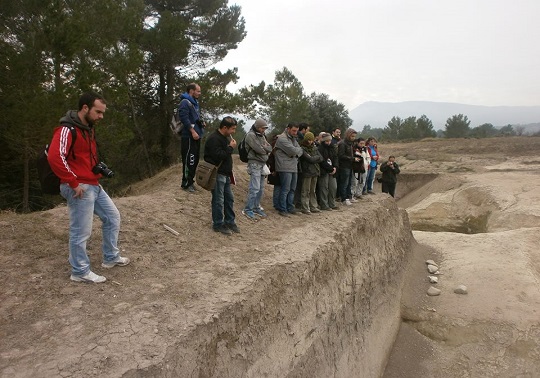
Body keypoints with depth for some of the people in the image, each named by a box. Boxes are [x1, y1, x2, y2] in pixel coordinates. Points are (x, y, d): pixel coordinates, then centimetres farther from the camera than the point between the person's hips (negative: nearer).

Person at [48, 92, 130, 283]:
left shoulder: (88, 129, 14)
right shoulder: (68, 130, -17)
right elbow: (55, 158, -28)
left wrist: (99, 167, 11)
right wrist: (73, 183, -23)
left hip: (94, 186, 10)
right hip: (79, 188, -10)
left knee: (112, 217, 17)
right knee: (81, 232, -1)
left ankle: (111, 258, 29)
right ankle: (80, 272, 15)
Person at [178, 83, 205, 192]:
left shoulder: (194, 102, 20)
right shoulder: (185, 102, -11)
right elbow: (184, 118, -21)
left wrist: (201, 122, 10)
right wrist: (193, 131, -24)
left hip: (196, 136, 10)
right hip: (189, 136, -10)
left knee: (195, 159, 13)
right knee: (189, 160, -8)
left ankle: (190, 180, 23)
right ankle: (186, 183, -1)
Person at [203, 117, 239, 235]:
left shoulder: (225, 138, 14)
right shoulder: (214, 139, -17)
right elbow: (218, 156, -27)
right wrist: (231, 147, -18)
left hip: (225, 174, 10)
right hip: (217, 174, -10)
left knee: (229, 199, 14)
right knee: (218, 201, -1)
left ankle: (230, 222, 25)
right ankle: (218, 224, 10)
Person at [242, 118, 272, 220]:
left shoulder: (261, 135, 19)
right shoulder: (251, 135, -9)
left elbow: (270, 148, 11)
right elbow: (259, 149, -18)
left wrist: (263, 147, -7)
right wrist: (265, 149, 1)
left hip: (263, 164, 9)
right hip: (255, 164, -8)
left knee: (261, 188, 9)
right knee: (255, 188, -12)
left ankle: (256, 207, 19)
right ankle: (248, 209, -4)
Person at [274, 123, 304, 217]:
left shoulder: (293, 138, 18)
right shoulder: (282, 138, -12)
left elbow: (300, 150, 13)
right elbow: (293, 150, -19)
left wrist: (297, 153, -8)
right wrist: (299, 149, 1)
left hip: (294, 167, 9)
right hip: (285, 168, -9)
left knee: (292, 189, 13)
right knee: (285, 190, -6)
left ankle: (290, 208, 22)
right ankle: (282, 209, 1)